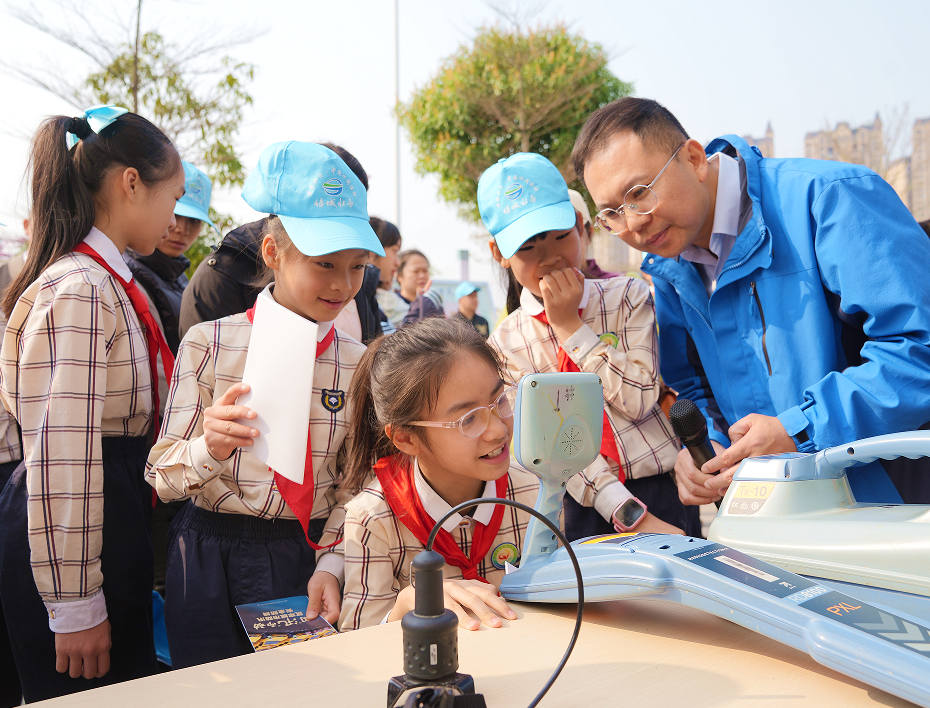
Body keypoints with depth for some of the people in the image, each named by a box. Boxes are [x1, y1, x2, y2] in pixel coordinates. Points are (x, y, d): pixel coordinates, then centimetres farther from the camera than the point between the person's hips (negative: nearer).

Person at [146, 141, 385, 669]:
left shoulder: (358, 362, 1)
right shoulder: (209, 343, -5)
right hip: (213, 560, -1)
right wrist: (210, 449, -27)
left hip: (308, 561, 2)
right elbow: (163, 477, -6)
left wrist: (331, 566, -11)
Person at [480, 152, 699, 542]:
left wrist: (571, 326, -8)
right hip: (589, 509, 0)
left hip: (664, 492, 0)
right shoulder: (505, 344, 2)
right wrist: (631, 515, -14)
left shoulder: (628, 297, 3)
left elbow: (638, 399, -8)